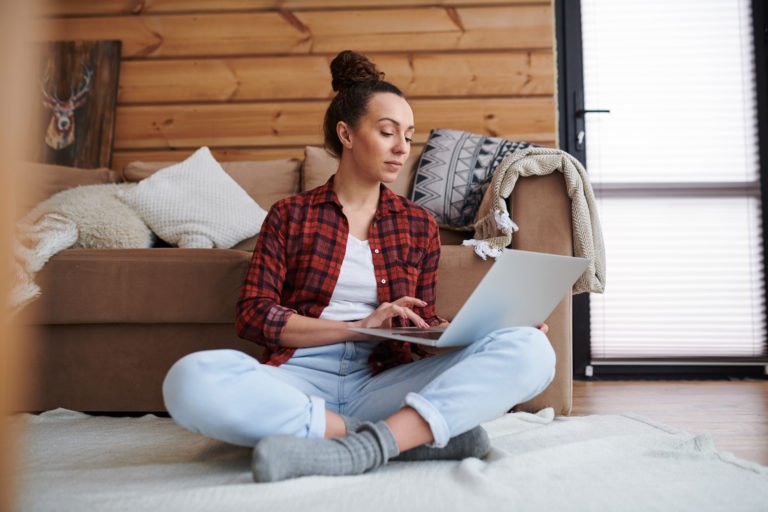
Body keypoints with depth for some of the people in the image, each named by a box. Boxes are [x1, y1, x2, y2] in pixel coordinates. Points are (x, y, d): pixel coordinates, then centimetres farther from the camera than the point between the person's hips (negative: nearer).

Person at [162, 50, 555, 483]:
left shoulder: (419, 225, 15)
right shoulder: (290, 215, 10)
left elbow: (423, 332, 13)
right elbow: (254, 315, 0)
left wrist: (470, 333, -9)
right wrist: (358, 327, -12)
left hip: (381, 384, 2)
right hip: (300, 382, -1)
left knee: (531, 350, -19)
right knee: (191, 378, -33)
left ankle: (361, 448, -32)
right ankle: (416, 436, -26)